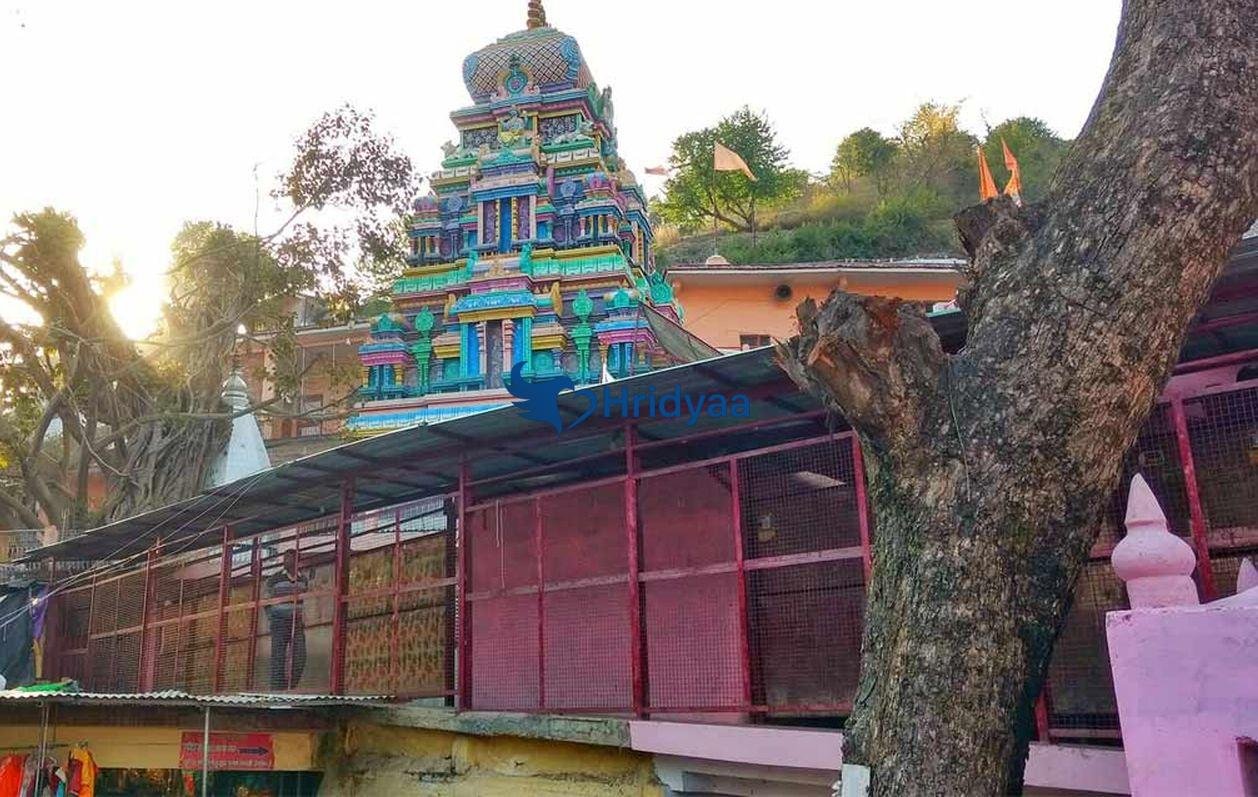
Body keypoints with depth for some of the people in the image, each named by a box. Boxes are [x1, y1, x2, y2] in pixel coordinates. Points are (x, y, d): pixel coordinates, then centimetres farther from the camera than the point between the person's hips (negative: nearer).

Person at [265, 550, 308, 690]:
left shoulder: (304, 579, 9)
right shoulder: (274, 578, -1)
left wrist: (304, 619, 9)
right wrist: (270, 618, -3)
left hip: (297, 621, 3)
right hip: (279, 620, -3)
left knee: (300, 656, -5)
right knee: (278, 656, -3)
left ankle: (291, 687, 6)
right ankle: (277, 688, 1)